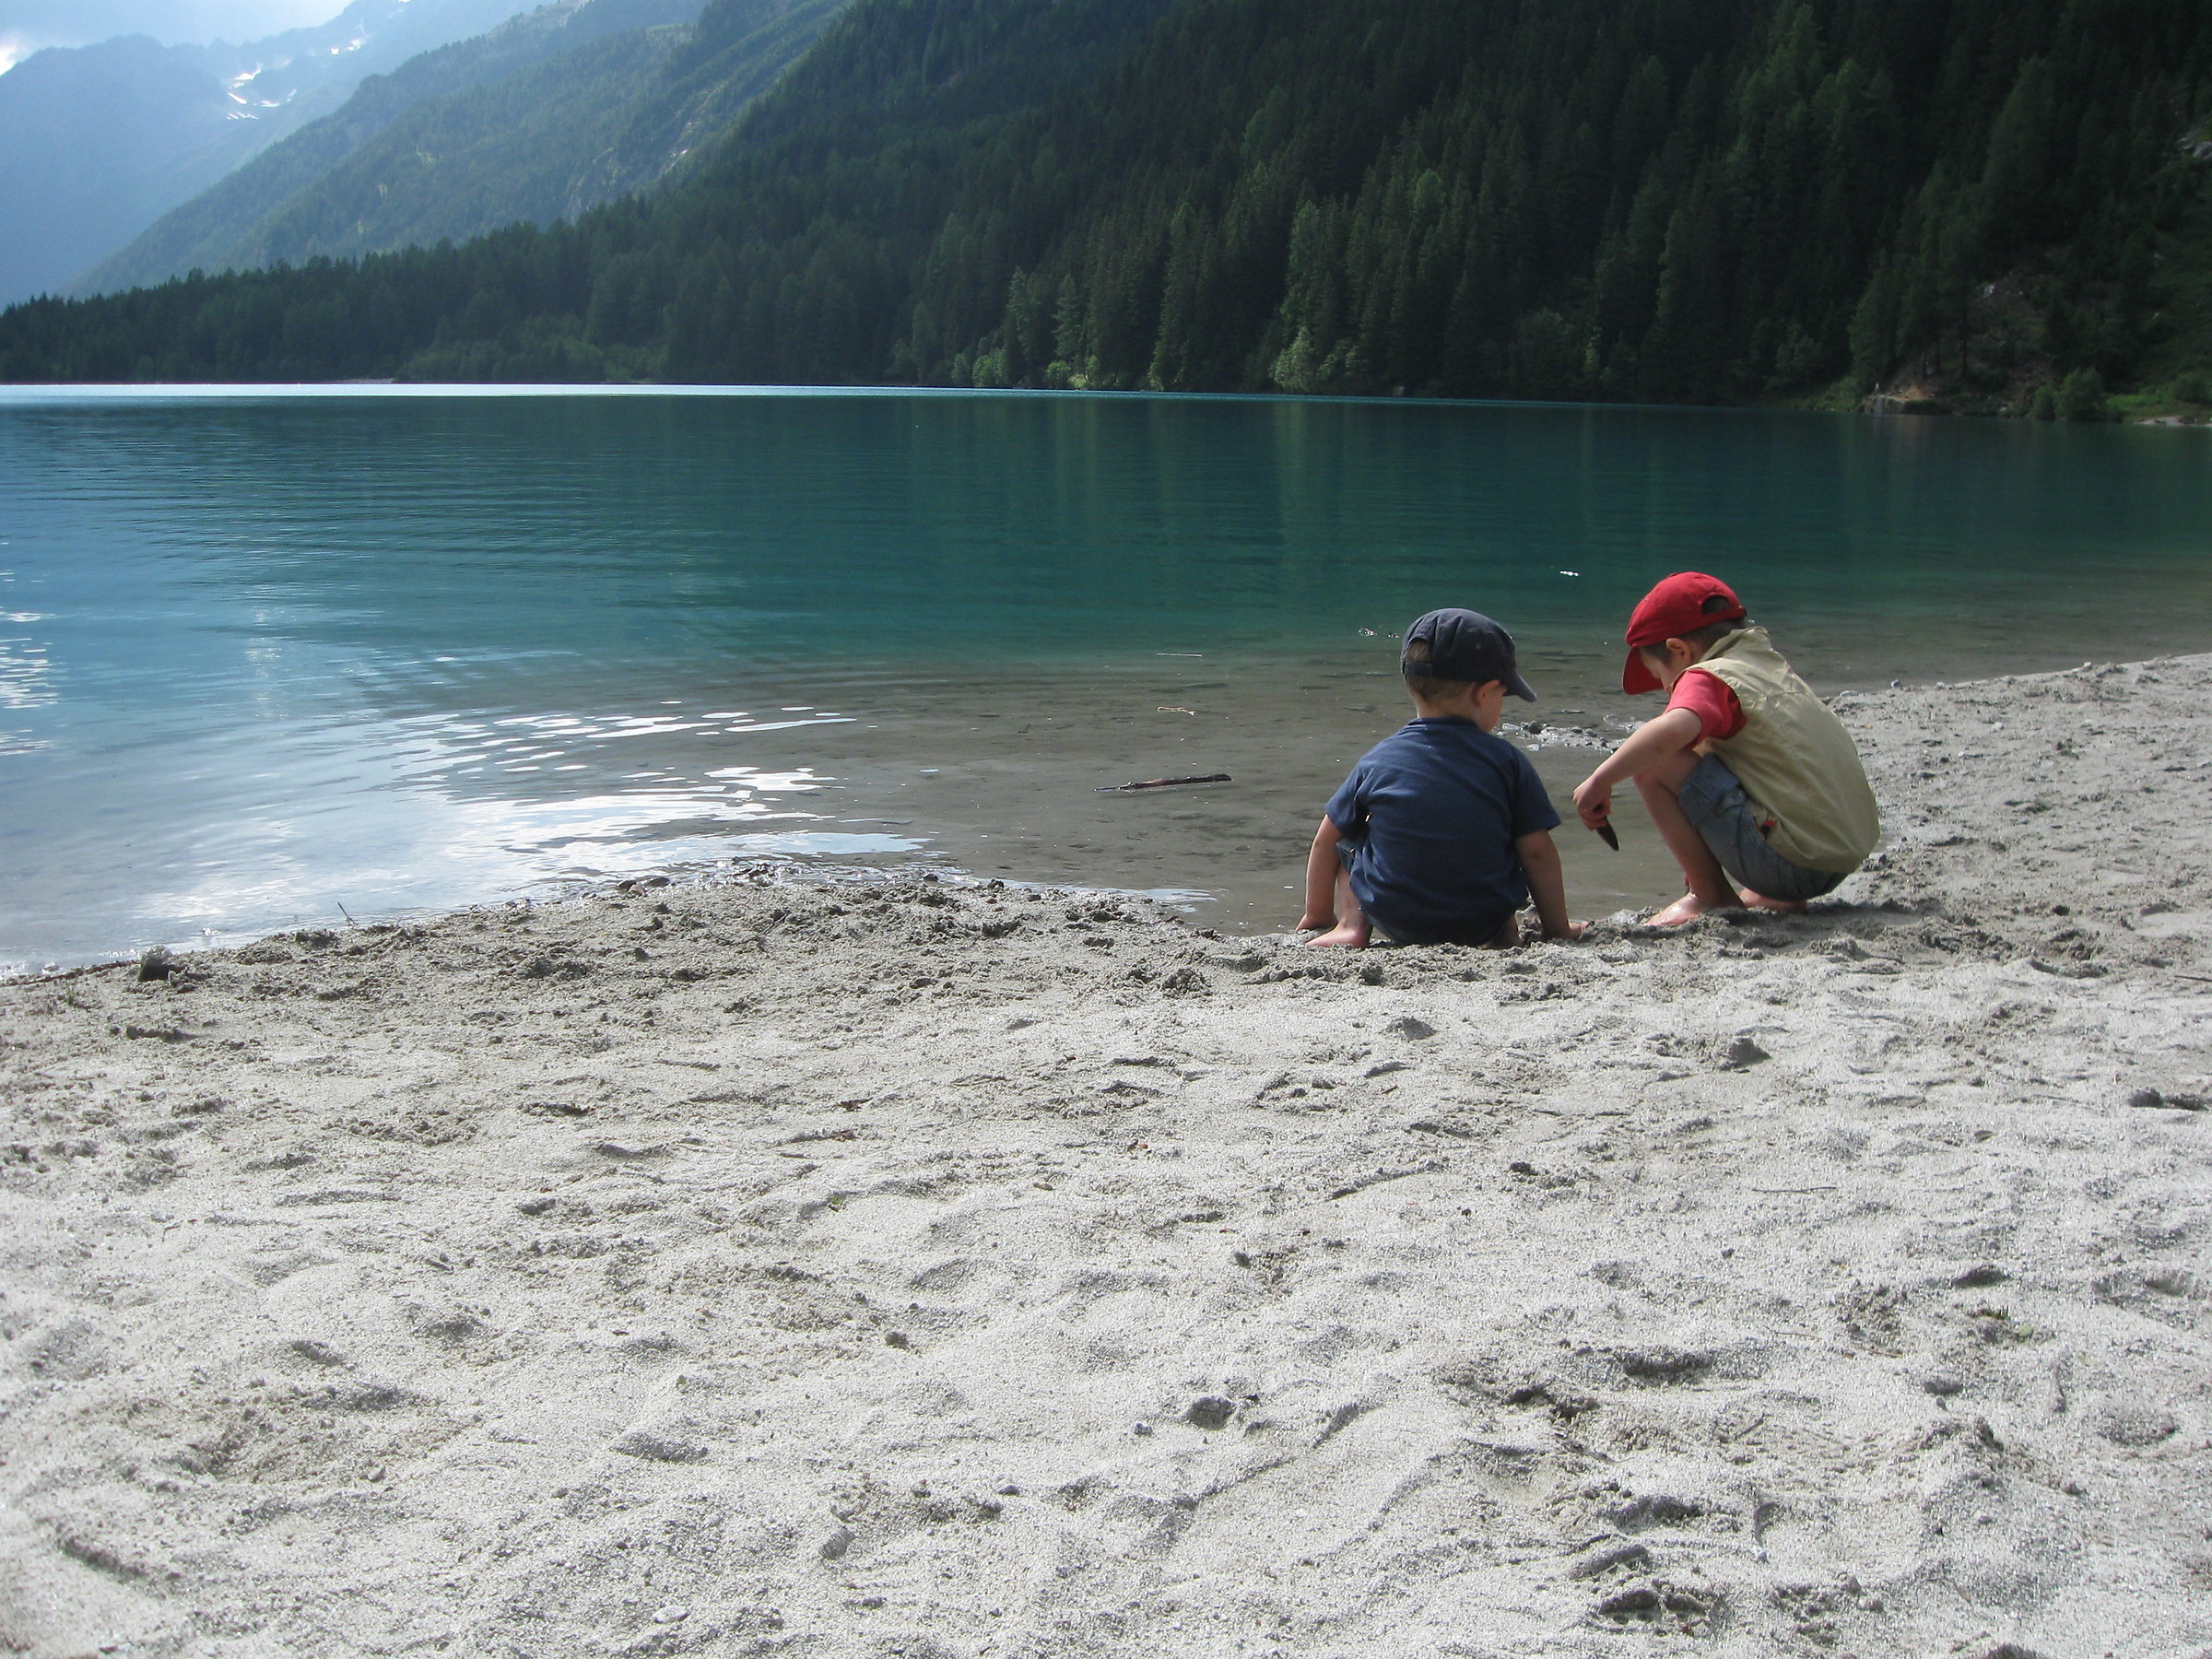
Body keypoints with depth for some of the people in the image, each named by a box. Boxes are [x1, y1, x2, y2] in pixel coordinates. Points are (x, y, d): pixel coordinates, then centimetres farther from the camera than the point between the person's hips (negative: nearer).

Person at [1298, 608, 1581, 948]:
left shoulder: (1376, 761, -2)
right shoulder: (1506, 761, -7)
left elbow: (1325, 842, 6)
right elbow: (1538, 852, -5)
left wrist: (1317, 915, 21)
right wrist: (1557, 928, 9)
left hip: (1396, 923, 0)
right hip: (1484, 925, 1)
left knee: (1346, 840, 23)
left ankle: (1351, 925, 5)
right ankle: (1507, 934, 17)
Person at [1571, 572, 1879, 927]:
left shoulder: (1708, 678, -7)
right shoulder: (1773, 665, 20)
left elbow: (1673, 730, -30)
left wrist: (1600, 781, -21)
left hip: (1791, 862, -9)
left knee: (1654, 763, -11)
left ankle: (1711, 894, 1)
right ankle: (1778, 895, 21)